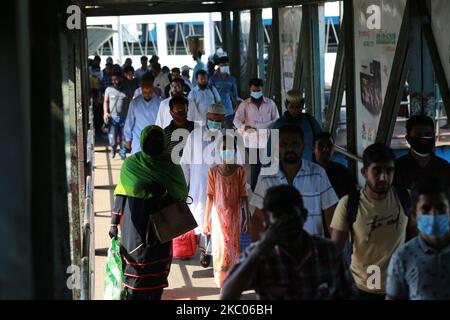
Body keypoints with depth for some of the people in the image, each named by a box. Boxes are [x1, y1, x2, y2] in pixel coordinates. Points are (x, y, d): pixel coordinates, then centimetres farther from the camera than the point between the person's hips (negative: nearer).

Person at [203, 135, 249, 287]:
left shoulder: (240, 171, -4)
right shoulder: (213, 171, -5)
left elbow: (244, 196, -1)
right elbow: (210, 196, -1)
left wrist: (247, 217, -4)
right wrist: (206, 220, -1)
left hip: (234, 216, 0)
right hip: (219, 216, 0)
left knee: (232, 247, 5)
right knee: (220, 247, 0)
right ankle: (221, 279, 14)